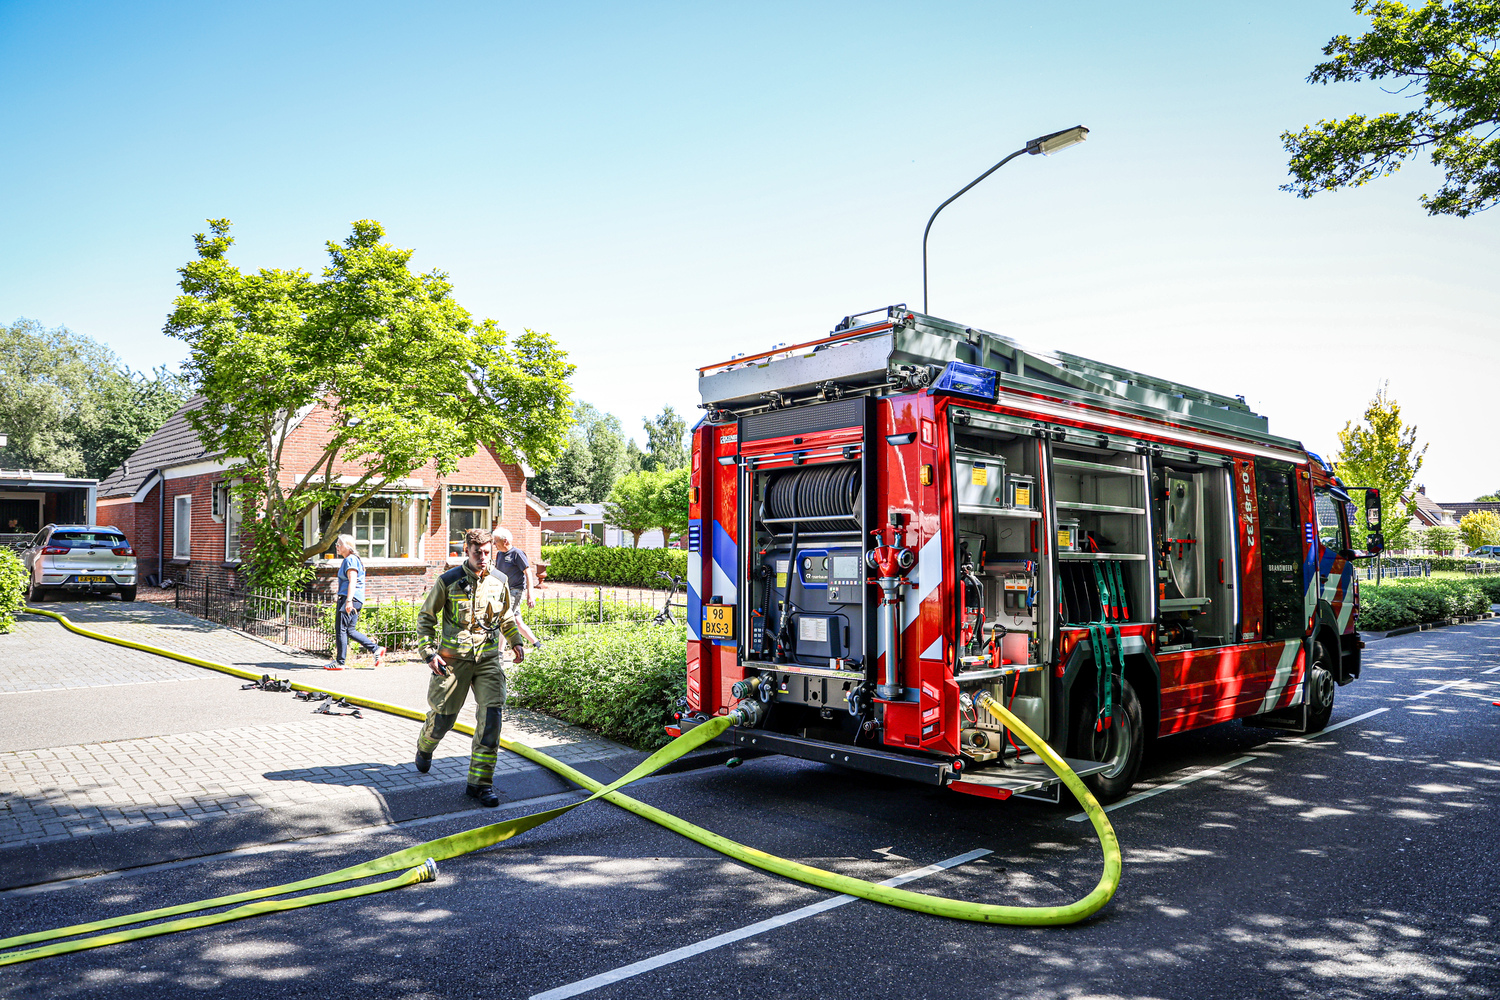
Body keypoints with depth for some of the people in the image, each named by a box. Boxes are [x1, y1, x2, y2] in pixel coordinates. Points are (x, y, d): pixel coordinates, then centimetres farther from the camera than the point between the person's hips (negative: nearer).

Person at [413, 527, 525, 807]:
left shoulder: (500, 582, 5)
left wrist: (515, 641, 9)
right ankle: (424, 748, 46)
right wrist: (429, 653, -5)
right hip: (453, 658, -2)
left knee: (491, 715, -10)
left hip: (488, 658, 2)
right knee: (443, 715, 9)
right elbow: (425, 618, 4)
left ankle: (480, 782, -2)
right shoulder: (448, 581, -5)